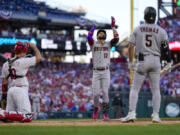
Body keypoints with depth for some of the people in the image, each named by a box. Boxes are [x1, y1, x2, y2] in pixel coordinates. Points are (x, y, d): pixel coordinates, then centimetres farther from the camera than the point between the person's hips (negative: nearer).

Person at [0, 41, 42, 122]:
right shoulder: (22, 61, -6)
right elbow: (39, 58, -1)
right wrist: (34, 46, 13)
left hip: (10, 90, 7)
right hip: (20, 90, -7)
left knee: (9, 116, 14)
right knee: (27, 117, -14)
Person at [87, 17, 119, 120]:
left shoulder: (109, 44, 9)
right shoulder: (93, 44, 7)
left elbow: (116, 38, -9)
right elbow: (89, 37, -12)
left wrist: (113, 26, -7)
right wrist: (93, 28, 6)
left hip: (106, 72, 0)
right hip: (96, 72, 0)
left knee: (105, 92, -11)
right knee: (96, 93, -4)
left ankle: (105, 113, -7)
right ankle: (96, 108, 24)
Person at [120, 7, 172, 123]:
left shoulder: (137, 29, 1)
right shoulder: (161, 31, 1)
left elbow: (131, 47, -2)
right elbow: (166, 48, -3)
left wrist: (131, 62, 6)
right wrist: (169, 63, 7)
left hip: (141, 61, -1)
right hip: (156, 61, 1)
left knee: (135, 89, 3)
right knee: (156, 90, 8)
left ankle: (132, 113, -9)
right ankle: (156, 115, 3)